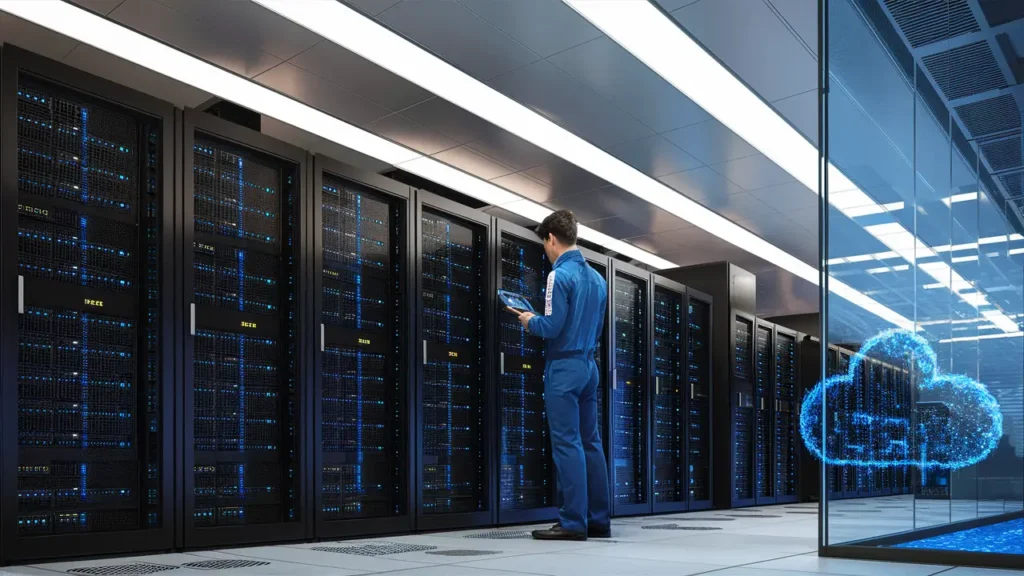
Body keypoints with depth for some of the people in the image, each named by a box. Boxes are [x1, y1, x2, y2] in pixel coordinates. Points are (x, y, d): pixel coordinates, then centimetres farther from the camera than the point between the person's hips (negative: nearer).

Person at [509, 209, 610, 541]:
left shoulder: (560, 275, -12)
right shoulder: (597, 278, 13)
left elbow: (552, 327, -18)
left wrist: (530, 321, 3)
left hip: (564, 367, -8)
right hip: (589, 365, 8)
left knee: (567, 444, -6)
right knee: (590, 443, 10)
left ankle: (573, 523, -4)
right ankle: (599, 520, 14)